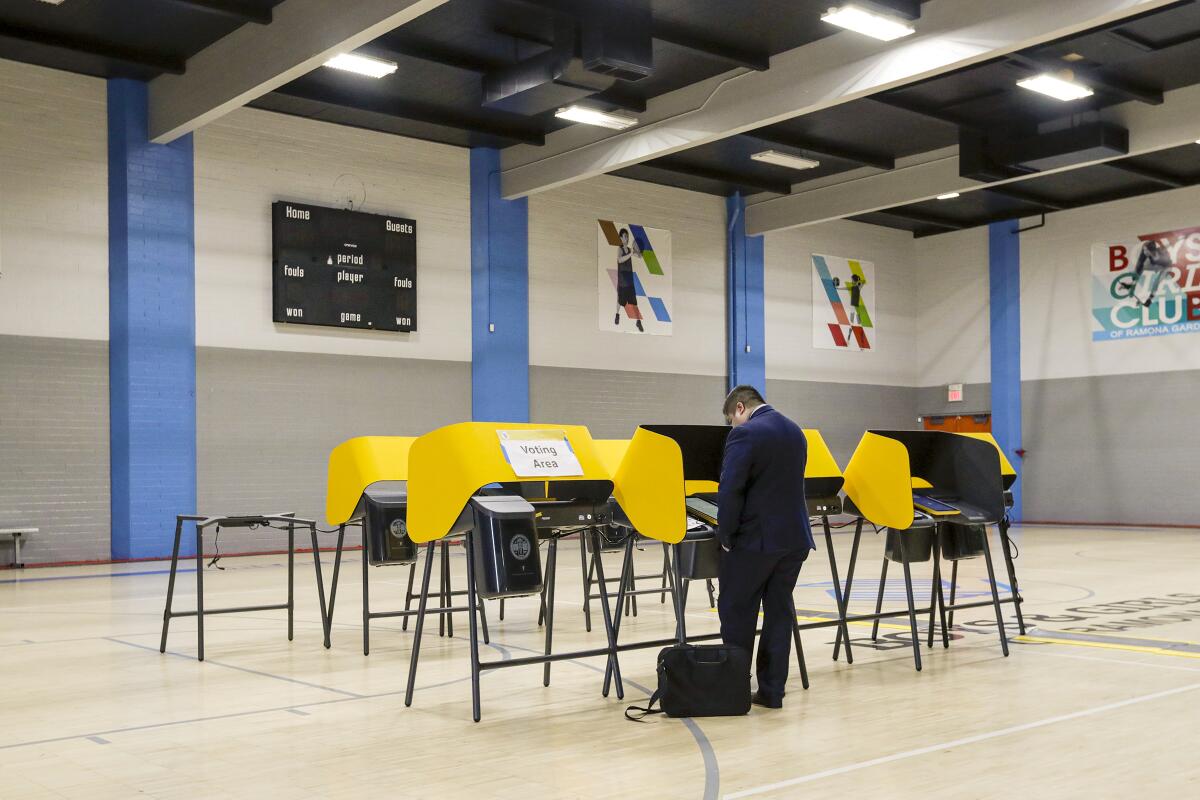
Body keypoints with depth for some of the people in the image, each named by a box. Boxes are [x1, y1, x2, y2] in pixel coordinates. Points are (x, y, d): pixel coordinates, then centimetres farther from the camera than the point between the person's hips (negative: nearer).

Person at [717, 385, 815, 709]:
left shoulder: (745, 434, -14)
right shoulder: (795, 431, 13)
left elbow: (730, 490, -20)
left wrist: (726, 536, -9)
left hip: (756, 538, -8)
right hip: (794, 536, 8)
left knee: (737, 612, 4)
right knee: (779, 612, 10)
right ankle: (772, 691, 14)